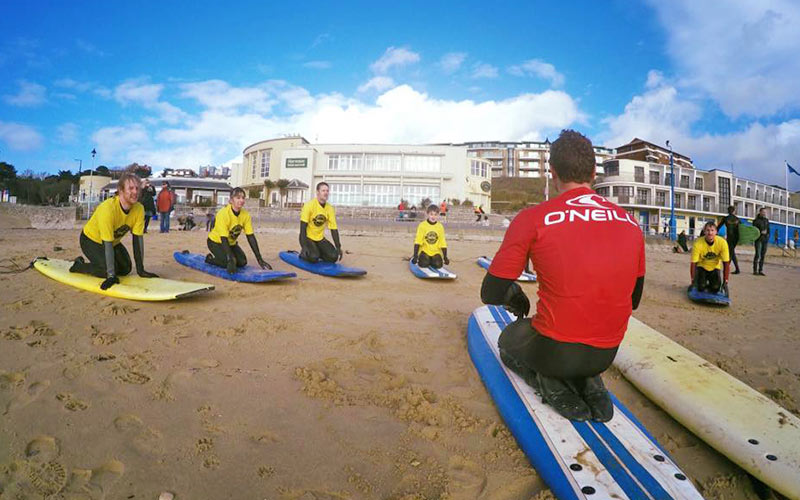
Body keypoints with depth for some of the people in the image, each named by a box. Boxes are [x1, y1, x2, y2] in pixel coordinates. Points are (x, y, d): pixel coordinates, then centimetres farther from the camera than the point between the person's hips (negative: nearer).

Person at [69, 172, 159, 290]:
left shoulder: (139, 209, -20)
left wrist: (140, 270, -18)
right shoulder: (108, 208, -37)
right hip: (91, 239, -6)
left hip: (114, 241, 6)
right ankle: (79, 265, 8)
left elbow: (138, 238, -16)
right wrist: (111, 276, -38)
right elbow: (107, 244, -37)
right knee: (107, 271, -20)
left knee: (125, 269, 1)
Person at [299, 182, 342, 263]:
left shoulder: (330, 208, -1)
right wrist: (304, 246, -26)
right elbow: (303, 226, -18)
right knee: (313, 258, -27)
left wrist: (338, 247, -6)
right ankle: (303, 253, 5)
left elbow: (334, 229, 0)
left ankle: (317, 252, 15)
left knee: (334, 257, -11)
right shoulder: (309, 205, -16)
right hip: (308, 237, -5)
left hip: (320, 239, 5)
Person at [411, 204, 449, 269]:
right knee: (424, 264, -24)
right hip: (425, 250, -2)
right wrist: (415, 256, -14)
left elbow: (443, 243, 3)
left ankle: (432, 260, 16)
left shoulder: (440, 227, 0)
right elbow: (417, 241, -9)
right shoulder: (422, 225, -8)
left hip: (436, 252, 2)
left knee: (438, 265, -19)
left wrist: (445, 257, -3)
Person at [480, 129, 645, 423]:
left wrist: (517, 299, 13)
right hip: (606, 356, 5)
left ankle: (554, 387, 2)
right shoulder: (631, 223, 0)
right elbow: (633, 300, 11)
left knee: (508, 341, 28)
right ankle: (590, 385, 10)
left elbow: (491, 294, -9)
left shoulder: (531, 219, -14)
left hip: (553, 351, -5)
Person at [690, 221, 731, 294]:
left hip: (715, 267, 1)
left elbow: (726, 263, -18)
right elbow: (693, 263, -23)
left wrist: (725, 282, -20)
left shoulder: (722, 243, -24)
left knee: (715, 289, -16)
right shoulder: (698, 243, -27)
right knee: (701, 288, -20)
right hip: (702, 266, -1)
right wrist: (693, 280, -23)